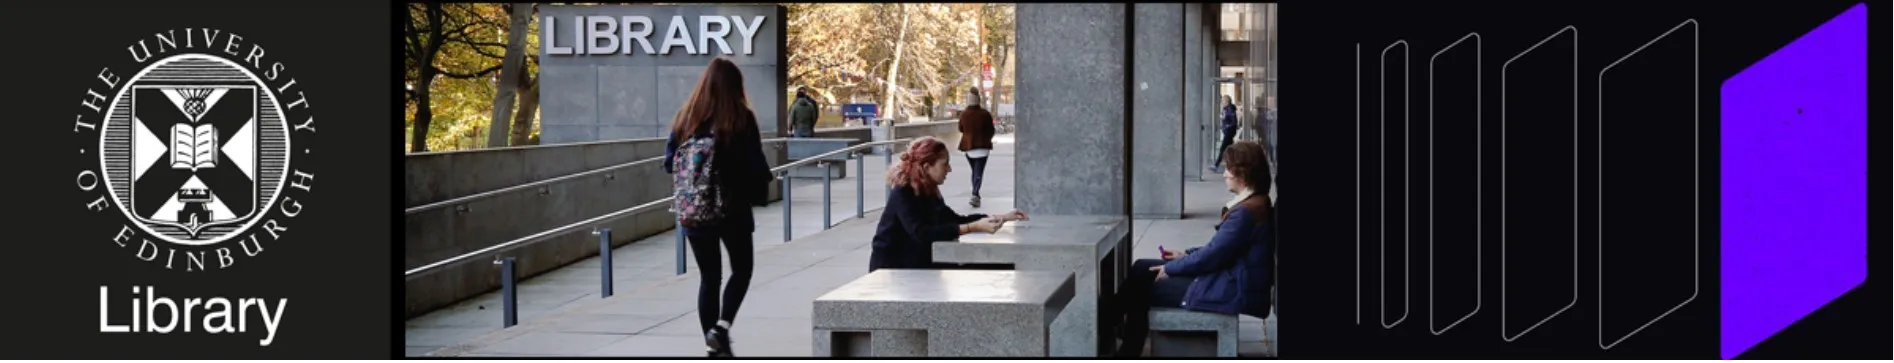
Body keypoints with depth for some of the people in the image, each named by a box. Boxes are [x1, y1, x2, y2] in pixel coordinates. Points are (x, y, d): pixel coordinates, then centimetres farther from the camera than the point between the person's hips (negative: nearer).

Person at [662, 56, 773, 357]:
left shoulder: (686, 118, 0)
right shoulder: (741, 118, -9)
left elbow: (670, 163, 1)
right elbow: (756, 165, -11)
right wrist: (760, 194, 5)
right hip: (733, 208, -3)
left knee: (709, 277, 13)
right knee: (742, 268, 16)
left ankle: (715, 347, 12)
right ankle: (722, 325, -4)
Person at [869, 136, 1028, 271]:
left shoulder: (927, 191, 7)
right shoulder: (903, 194, -20)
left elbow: (953, 219, 14)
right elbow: (922, 233, -32)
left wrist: (1002, 218, 7)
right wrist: (974, 227, -36)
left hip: (916, 263, 8)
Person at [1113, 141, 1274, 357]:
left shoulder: (1246, 211, -24)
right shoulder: (1255, 203, 9)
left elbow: (1213, 254, -20)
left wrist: (1171, 268, -7)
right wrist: (1187, 254, 12)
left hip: (1232, 291, -10)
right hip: (1231, 279, 10)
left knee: (1141, 290, 0)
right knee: (1142, 268, 11)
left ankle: (1127, 352, 13)